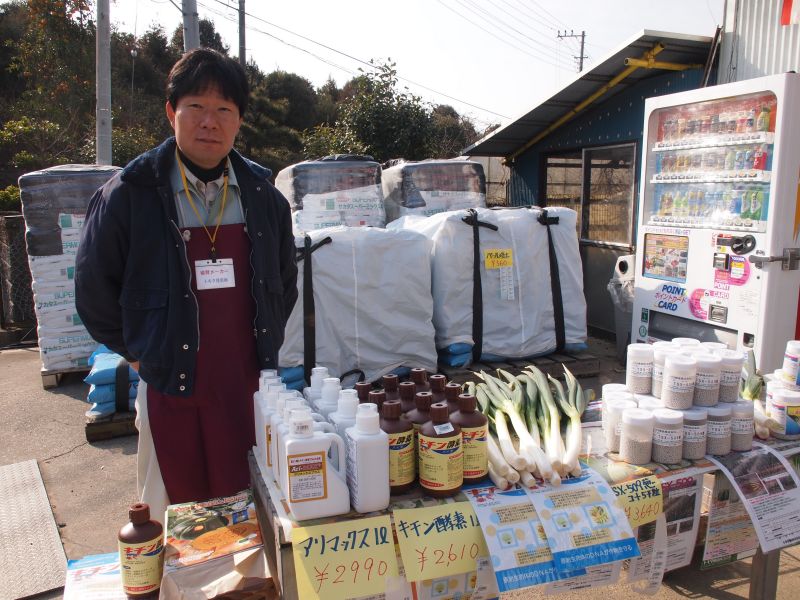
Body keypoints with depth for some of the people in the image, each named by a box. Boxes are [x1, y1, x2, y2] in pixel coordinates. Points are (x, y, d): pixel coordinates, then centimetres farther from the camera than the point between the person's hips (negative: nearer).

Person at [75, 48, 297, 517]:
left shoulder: (263, 196, 4)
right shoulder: (129, 195, -6)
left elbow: (285, 281, 17)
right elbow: (94, 290, 3)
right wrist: (137, 351, 3)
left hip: (251, 389, 3)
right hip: (171, 392, -2)